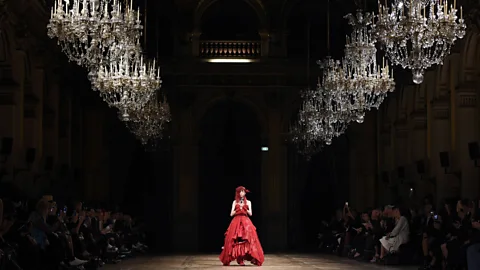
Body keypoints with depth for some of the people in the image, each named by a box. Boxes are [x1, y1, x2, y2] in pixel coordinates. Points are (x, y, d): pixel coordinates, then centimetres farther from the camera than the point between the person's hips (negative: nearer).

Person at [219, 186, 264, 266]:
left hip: (246, 222, 0)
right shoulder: (235, 202, 11)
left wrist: (244, 208, -7)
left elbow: (250, 214, 5)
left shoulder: (248, 202, 11)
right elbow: (231, 214, 6)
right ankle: (240, 259, -6)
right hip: (236, 222, 0)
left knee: (248, 240, -15)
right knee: (236, 241, -11)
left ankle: (253, 258, -17)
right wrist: (238, 209, -6)